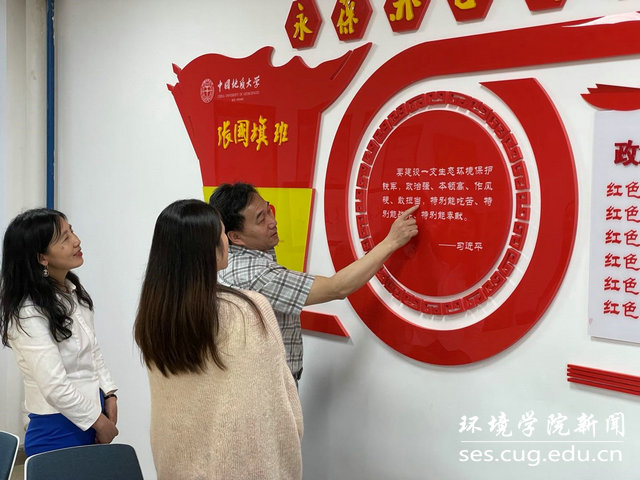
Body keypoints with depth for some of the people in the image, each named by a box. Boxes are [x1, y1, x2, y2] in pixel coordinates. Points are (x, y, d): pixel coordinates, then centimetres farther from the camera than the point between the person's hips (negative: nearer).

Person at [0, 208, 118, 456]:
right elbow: (55, 388, -22)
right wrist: (99, 422, -13)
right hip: (57, 434, -8)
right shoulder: (28, 314, -22)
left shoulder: (73, 292, 2)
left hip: (90, 416, 8)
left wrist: (109, 394, 1)